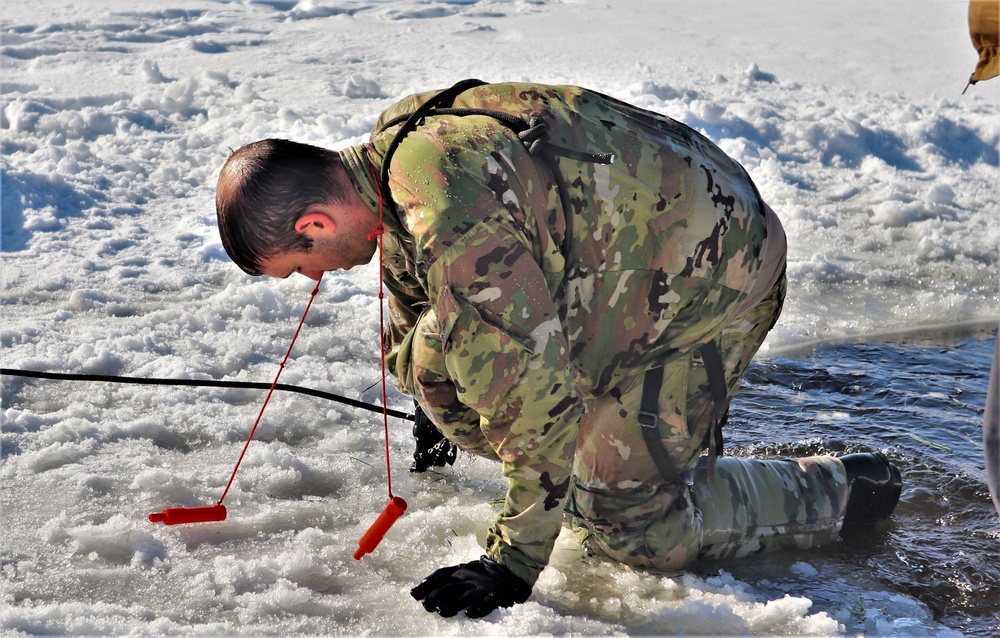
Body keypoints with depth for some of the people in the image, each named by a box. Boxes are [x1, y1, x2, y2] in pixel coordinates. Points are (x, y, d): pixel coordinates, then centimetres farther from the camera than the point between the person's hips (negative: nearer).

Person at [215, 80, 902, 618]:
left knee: (624, 523, -7)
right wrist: (435, 408, 36)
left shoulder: (454, 218, -34)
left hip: (715, 269, -9)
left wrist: (514, 562, -20)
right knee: (443, 358, 4)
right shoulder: (395, 147, -2)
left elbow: (531, 388, -30)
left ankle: (846, 489, 8)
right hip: (615, 245, 9)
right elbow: (411, 289, 20)